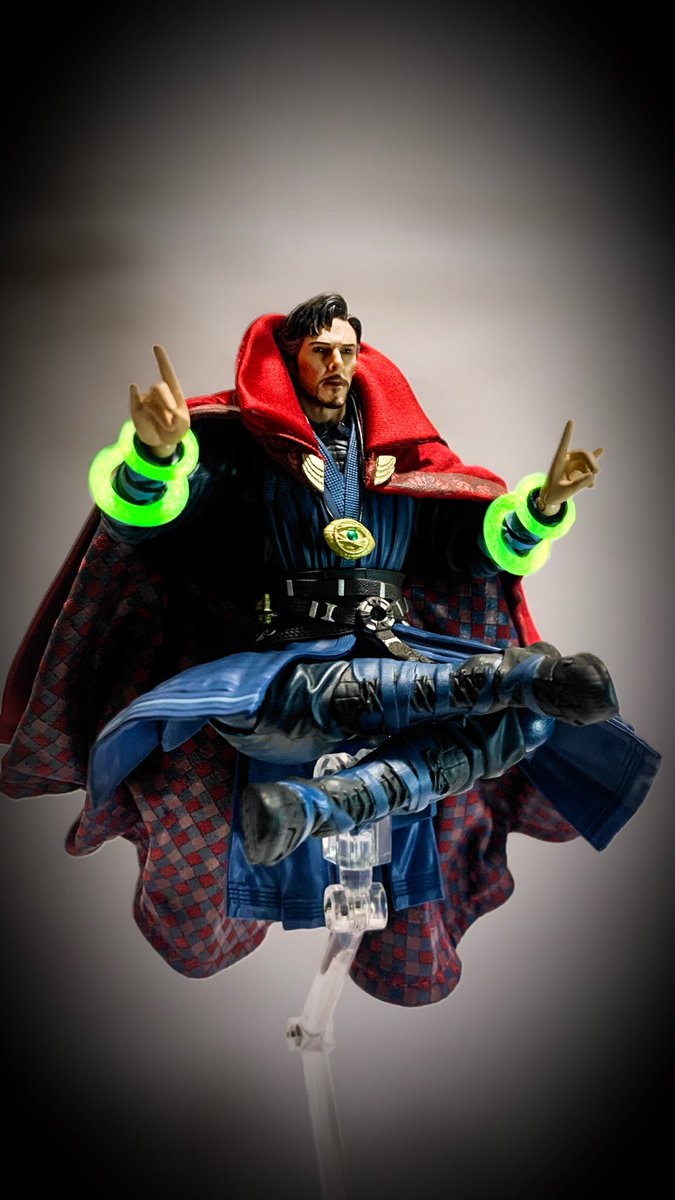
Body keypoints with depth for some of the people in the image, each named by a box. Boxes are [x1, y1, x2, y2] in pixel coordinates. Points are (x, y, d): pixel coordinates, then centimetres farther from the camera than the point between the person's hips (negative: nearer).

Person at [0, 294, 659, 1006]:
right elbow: (138, 506, -5)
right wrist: (156, 453, -29)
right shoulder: (248, 440, 9)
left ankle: (318, 804, -32)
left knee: (532, 713, -20)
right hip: (286, 664, -3)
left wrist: (543, 502, -3)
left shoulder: (400, 451, 18)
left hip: (395, 659, 4)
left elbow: (486, 542, 17)